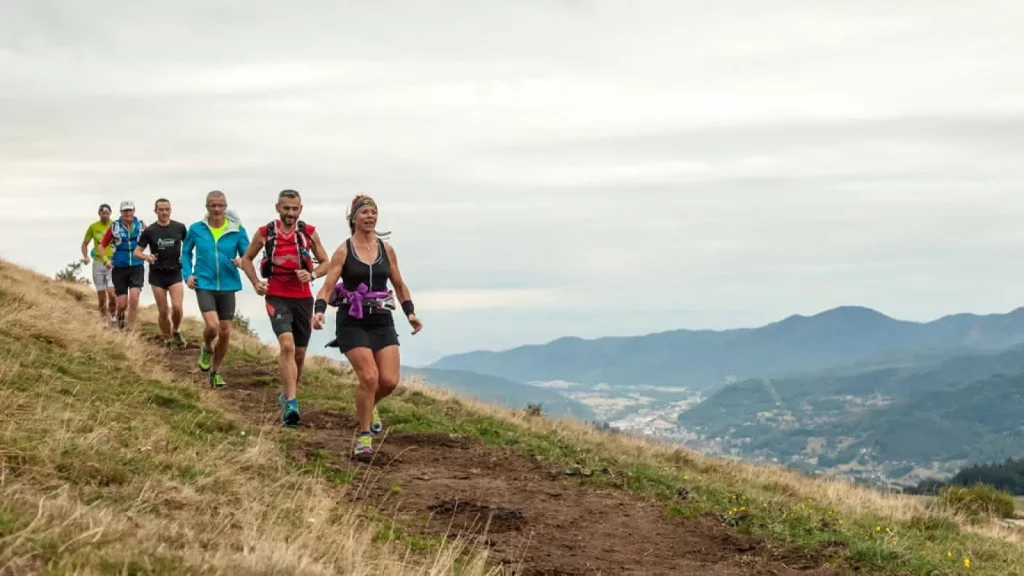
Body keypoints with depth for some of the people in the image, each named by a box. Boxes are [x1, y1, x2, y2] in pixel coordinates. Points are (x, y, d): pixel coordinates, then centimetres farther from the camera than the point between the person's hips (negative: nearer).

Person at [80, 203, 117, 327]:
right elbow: (85, 243, 11)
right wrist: (85, 256, -6)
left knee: (112, 293, -16)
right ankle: (104, 320, 20)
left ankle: (113, 318, 3)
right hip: (98, 263, 2)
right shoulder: (93, 227, 3)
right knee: (101, 296, 7)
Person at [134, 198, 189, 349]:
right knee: (163, 311, 2)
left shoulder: (179, 228, -2)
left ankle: (176, 331, 14)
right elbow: (137, 252, -1)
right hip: (157, 275, 0)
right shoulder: (149, 231, -3)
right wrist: (146, 257, -22)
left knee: (177, 307, -15)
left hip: (175, 273, 0)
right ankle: (168, 340, 19)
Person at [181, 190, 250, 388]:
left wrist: (242, 262, -23)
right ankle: (207, 349, 15)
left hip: (227, 285, 2)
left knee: (225, 333, 6)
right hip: (204, 284, -2)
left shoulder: (237, 230, -4)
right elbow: (186, 252, 14)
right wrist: (187, 274, 1)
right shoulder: (196, 229, -2)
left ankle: (215, 371, 27)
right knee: (212, 325, -21)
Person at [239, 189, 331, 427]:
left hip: (303, 298, 3)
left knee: (299, 353, 12)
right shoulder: (264, 233, -1)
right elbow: (247, 259, 13)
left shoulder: (309, 233, 1)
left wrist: (312, 275, -13)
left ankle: (288, 396, 36)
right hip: (277, 298, -3)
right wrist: (255, 282, -4)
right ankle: (291, 404, -28)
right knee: (287, 345, -24)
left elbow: (325, 262, 8)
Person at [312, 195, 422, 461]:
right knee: (369, 377, -17)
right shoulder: (344, 251, -1)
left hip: (382, 321, 4)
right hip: (352, 322, -3)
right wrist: (319, 311, -24)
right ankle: (364, 437, 1)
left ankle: (369, 407, 29)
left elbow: (400, 286, 18)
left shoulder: (386, 250, 8)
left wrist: (410, 313, 6)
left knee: (389, 381, -7)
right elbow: (327, 287, -7)